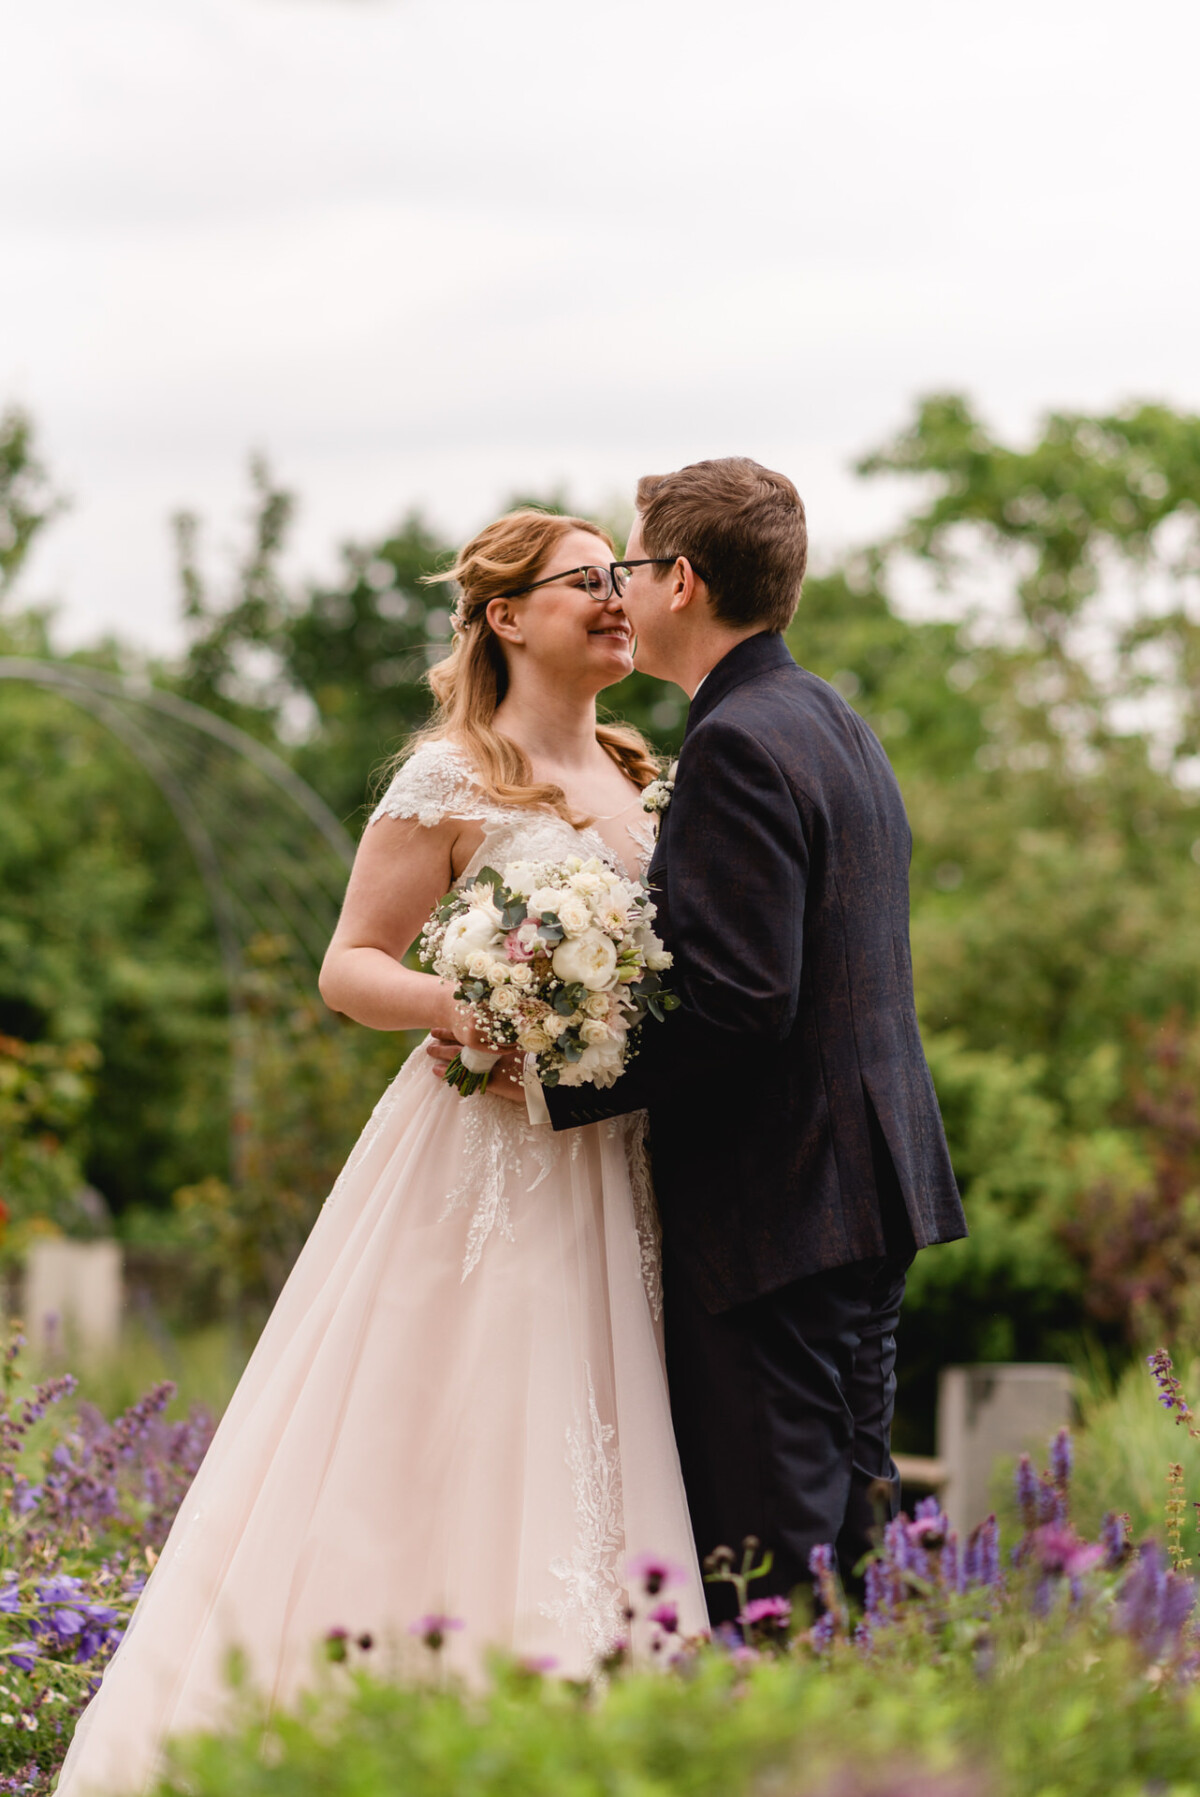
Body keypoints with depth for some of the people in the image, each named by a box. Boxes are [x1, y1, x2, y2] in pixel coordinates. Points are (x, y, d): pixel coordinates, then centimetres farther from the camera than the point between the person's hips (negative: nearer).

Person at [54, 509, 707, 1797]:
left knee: (589, 1469, 4)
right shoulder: (450, 781, -5)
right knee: (447, 1458, -9)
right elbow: (349, 967, -6)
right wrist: (462, 1006, -23)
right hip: (484, 1167, -6)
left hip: (616, 1179, 7)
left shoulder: (641, 781, 15)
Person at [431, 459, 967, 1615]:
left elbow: (743, 1002, -23)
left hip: (774, 1206, -10)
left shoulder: (737, 746, -15)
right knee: (845, 1531, 14)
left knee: (764, 1578, -7)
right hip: (870, 1189, 10)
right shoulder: (838, 727, 16)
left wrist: (561, 1077, -15)